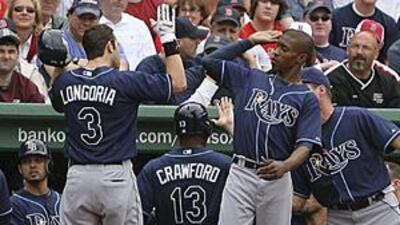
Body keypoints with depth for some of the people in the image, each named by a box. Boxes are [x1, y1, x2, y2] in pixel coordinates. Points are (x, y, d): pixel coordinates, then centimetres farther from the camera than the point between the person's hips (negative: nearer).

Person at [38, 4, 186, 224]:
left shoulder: (64, 82, 4)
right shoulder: (125, 81, -9)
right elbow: (178, 83, -3)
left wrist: (58, 64, 20)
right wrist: (169, 41, 4)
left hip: (77, 176, 3)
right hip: (116, 177, -3)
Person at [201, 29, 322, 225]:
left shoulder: (306, 98, 5)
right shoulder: (250, 78, 13)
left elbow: (305, 145, -5)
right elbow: (209, 62, 11)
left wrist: (285, 166, -27)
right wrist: (250, 41, 14)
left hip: (278, 180, -1)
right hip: (241, 174, 1)